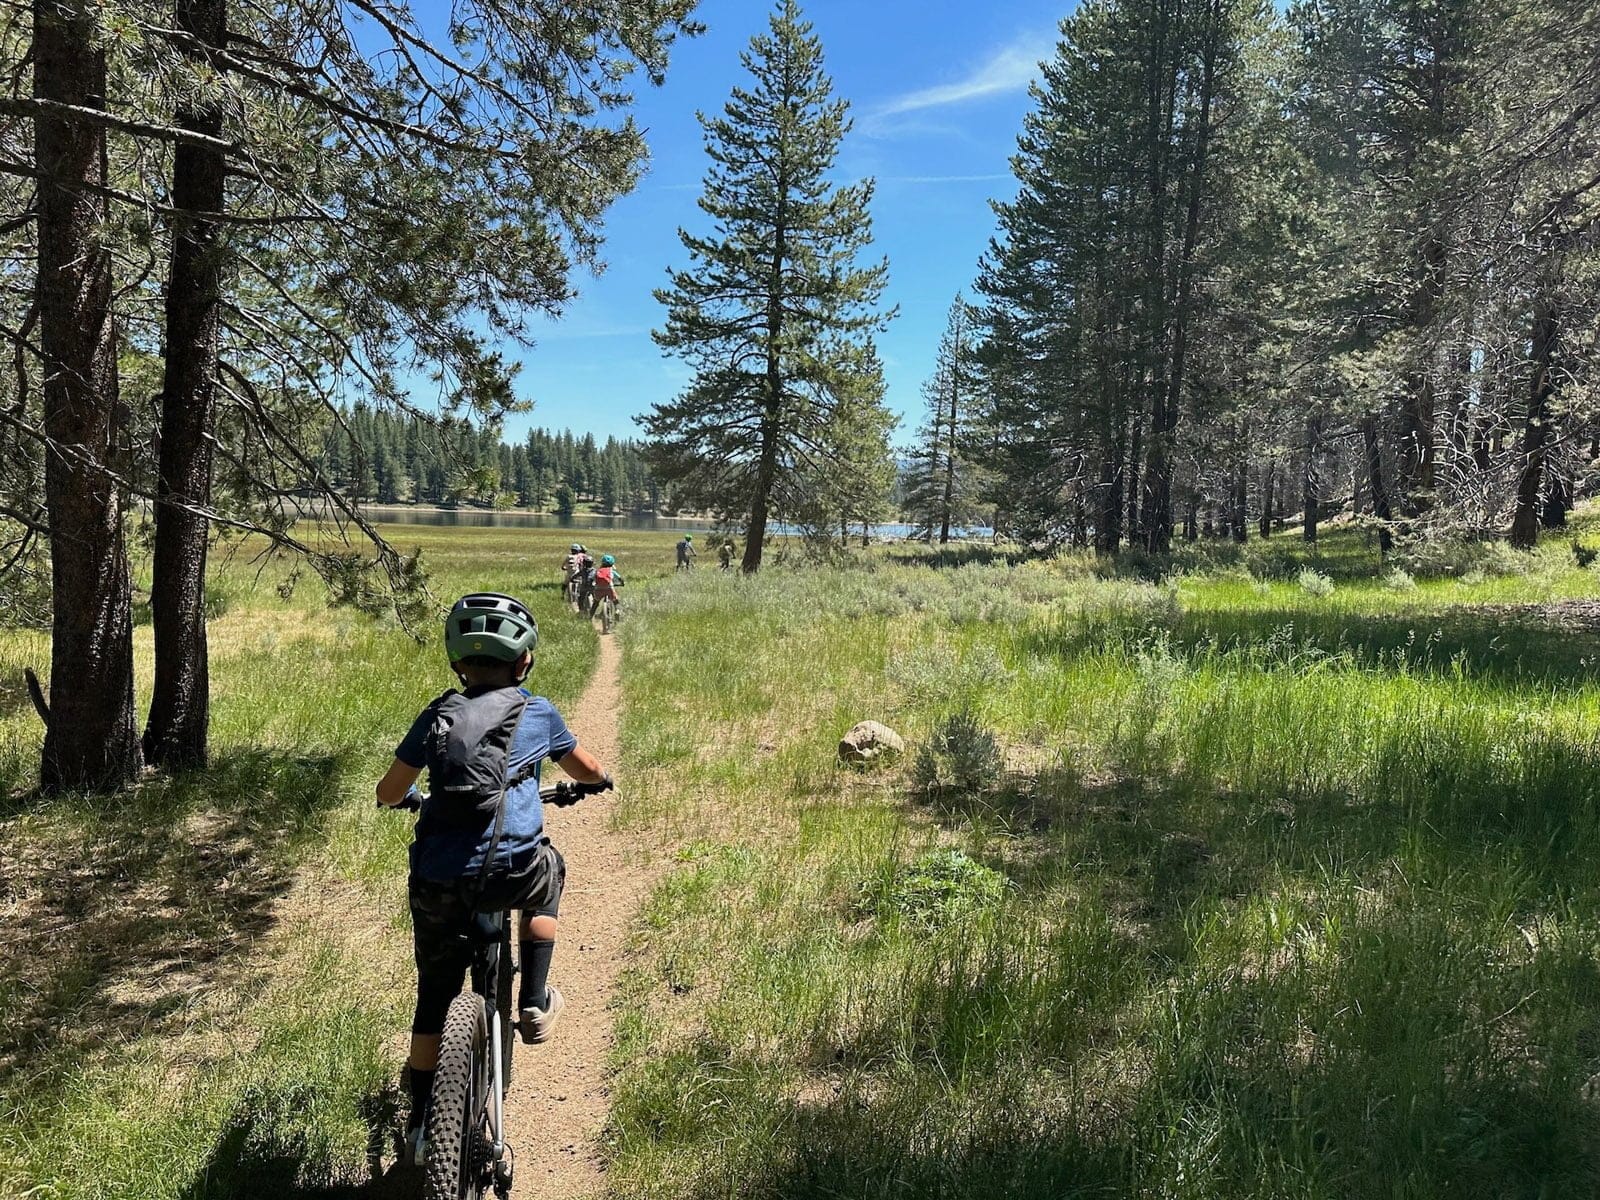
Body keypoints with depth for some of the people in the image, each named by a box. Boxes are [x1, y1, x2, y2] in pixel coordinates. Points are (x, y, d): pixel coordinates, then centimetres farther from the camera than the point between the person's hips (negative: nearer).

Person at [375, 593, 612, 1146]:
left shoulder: (437, 715, 11)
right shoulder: (537, 712, 8)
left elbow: (389, 793, 14)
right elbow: (586, 770, 24)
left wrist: (412, 797, 38)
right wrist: (601, 779, 47)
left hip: (437, 882, 2)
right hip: (510, 872, -2)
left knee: (433, 997, 21)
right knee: (547, 874, 34)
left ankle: (422, 1117, 29)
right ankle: (535, 1003, 29)